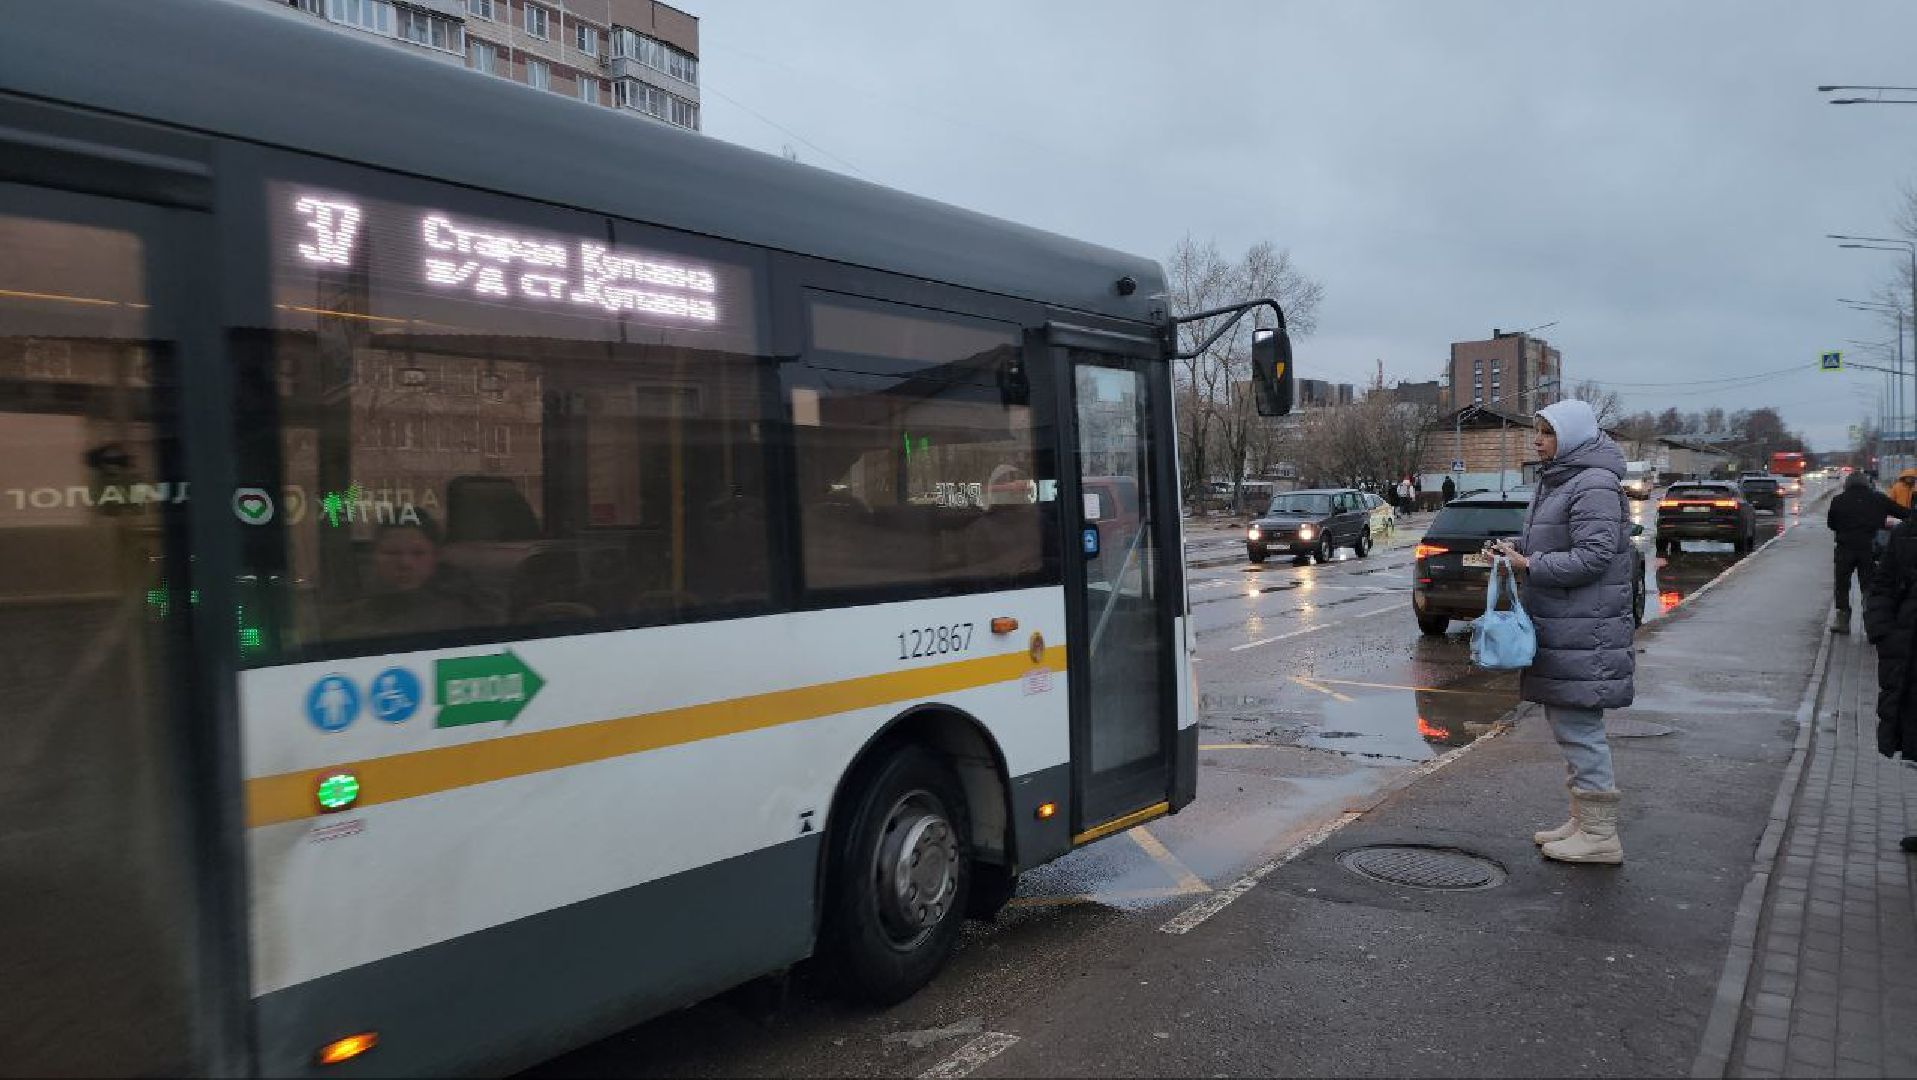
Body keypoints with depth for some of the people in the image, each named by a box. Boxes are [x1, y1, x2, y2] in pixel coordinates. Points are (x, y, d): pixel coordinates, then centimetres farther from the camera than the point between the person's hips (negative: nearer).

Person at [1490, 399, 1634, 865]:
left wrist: (1530, 565, -18)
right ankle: (1584, 821, 27)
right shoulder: (1558, 480, 16)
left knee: (1579, 727, -5)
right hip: (1559, 628, 10)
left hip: (1583, 633, -10)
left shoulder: (1594, 486, -15)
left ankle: (1600, 835, 3)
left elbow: (1594, 556, -21)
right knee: (1568, 725, 16)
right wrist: (1519, 549, 6)